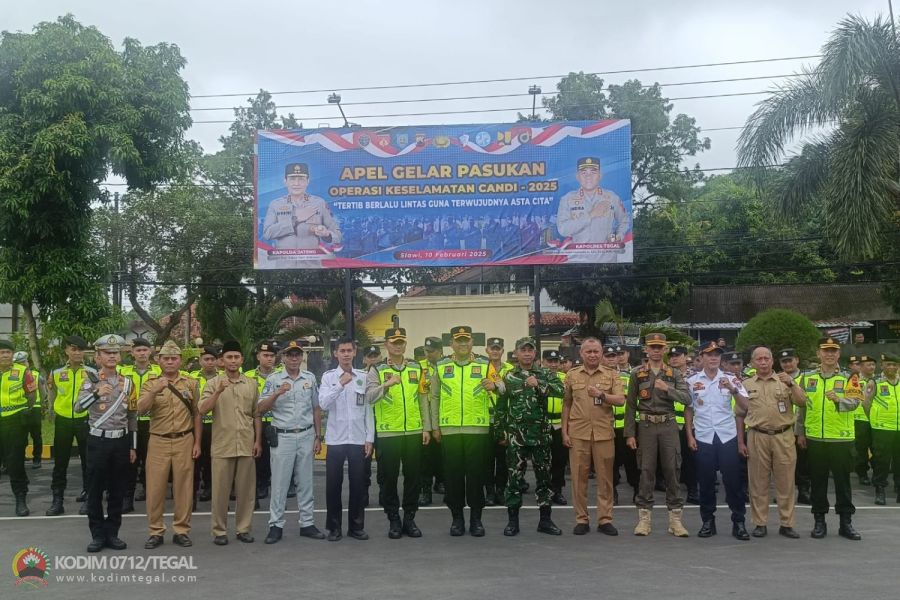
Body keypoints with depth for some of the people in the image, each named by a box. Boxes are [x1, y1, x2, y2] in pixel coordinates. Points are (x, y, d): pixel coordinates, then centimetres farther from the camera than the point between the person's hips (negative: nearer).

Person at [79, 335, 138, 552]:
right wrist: (97, 393, -40)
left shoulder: (128, 383, 6)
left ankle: (112, 532, 17)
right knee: (95, 490, 3)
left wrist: (133, 447, 7)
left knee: (118, 490, 7)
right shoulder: (91, 381, -2)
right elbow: (80, 406, -20)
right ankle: (97, 535, 13)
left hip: (121, 441, 2)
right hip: (98, 441, -2)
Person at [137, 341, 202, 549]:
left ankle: (181, 530, 15)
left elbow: (197, 415, 8)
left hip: (184, 441, 1)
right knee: (155, 487, 2)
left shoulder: (191, 383, 5)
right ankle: (156, 531, 14)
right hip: (159, 442, 0)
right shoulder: (150, 383, 3)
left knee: (183, 487, 5)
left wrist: (197, 442, 3)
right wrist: (154, 391, -26)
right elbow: (141, 410, -12)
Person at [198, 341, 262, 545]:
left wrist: (258, 440, 5)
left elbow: (256, 415, 11)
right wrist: (218, 392, -25)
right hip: (222, 445, -2)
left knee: (246, 489, 7)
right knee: (220, 489, 3)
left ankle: (243, 529, 18)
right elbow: (202, 409, -12)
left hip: (246, 445, 2)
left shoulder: (252, 384, 7)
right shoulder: (213, 383, 0)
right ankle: (219, 531, 13)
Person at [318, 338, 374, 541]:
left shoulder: (363, 377, 4)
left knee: (358, 484, 7)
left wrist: (370, 438, 1)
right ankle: (334, 527, 17)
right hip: (335, 439, -1)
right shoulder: (328, 377, 0)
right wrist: (340, 384, -22)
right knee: (333, 484, 5)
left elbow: (368, 409, 5)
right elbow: (323, 404, -14)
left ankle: (356, 526, 19)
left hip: (358, 439, 1)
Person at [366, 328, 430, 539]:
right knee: (389, 478, 4)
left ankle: (409, 518, 20)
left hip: (414, 432, 3)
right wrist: (387, 384, -29)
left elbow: (423, 400, 11)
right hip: (387, 433, -3)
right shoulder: (377, 370, 0)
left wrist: (426, 428, 7)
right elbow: (369, 397, -15)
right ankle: (394, 520, 16)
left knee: (413, 477, 7)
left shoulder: (416, 368, 9)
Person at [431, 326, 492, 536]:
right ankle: (457, 517, 17)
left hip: (478, 429, -1)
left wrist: (493, 386, -18)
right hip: (450, 430, 1)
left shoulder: (484, 365, 5)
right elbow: (434, 397, 10)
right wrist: (435, 426, 8)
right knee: (453, 474, 5)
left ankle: (476, 517, 15)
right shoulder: (441, 366, 7)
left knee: (476, 473, 4)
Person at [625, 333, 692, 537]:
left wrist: (667, 388, -20)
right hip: (646, 426, -1)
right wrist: (629, 433, -3)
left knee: (672, 470, 1)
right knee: (646, 471, 2)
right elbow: (630, 405, 2)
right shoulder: (637, 374, 4)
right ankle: (644, 518, 9)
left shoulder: (674, 374, 7)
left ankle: (675, 518, 9)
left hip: (668, 426, 1)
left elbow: (687, 399, -5)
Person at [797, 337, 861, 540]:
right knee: (817, 481, 8)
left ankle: (846, 522, 17)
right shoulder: (807, 378, 5)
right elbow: (802, 406, 10)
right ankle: (819, 521, 18)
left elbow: (855, 402, -15)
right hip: (815, 438, 2)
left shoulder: (848, 378, -1)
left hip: (842, 439, -1)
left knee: (843, 481, 6)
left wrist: (838, 399, -35)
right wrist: (801, 433, 9)